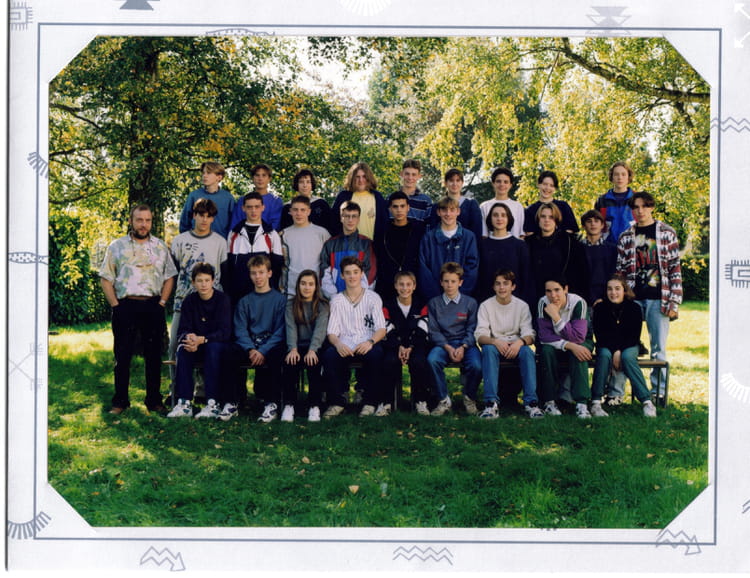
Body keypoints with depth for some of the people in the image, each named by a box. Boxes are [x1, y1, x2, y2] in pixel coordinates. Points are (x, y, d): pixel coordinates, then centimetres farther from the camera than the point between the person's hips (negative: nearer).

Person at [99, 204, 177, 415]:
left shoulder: (161, 247, 12)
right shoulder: (117, 246, 7)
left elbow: (169, 276, 12)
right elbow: (105, 278, 5)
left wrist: (162, 302, 1)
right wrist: (115, 304, -4)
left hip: (153, 306, 1)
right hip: (125, 305, -1)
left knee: (153, 355, 5)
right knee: (122, 355, 2)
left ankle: (154, 400, 13)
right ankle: (120, 401, 10)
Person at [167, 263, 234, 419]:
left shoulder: (223, 300, -10)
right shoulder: (190, 301, 2)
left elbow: (225, 332, -18)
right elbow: (182, 331, -2)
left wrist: (202, 340, -32)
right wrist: (188, 337, -28)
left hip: (219, 345, -3)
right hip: (197, 346, 3)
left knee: (213, 348, -36)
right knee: (183, 349, -28)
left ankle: (213, 404, -37)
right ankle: (184, 402, -30)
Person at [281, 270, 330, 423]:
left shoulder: (322, 305, 7)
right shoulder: (291, 305, 12)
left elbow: (320, 329, -8)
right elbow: (291, 328, -2)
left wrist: (312, 350, -25)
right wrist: (293, 349, -20)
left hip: (316, 347, -1)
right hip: (298, 347, 1)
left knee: (313, 363, -32)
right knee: (289, 363, -30)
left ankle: (314, 407, -28)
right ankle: (288, 405, -25)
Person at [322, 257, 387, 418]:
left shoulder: (373, 298, 9)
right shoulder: (336, 300, 12)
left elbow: (381, 329, 0)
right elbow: (332, 332, 4)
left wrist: (370, 342, -23)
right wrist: (337, 343, -21)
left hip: (366, 346, -1)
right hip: (344, 347, 1)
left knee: (376, 353, -35)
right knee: (329, 355, -32)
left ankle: (370, 401, -18)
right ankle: (337, 402, -18)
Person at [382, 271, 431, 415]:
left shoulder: (421, 305, 6)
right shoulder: (388, 305, 6)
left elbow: (422, 332, -3)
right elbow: (387, 332, -3)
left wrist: (410, 348, -20)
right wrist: (399, 347, -21)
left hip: (416, 345, 0)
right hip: (395, 345, 0)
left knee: (418, 361, -33)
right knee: (390, 361, -34)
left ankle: (421, 401, -18)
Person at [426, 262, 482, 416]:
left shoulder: (470, 302, 7)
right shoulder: (434, 303, 8)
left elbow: (471, 330, 1)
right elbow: (434, 331, 2)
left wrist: (463, 347, -16)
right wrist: (448, 348, -14)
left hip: (466, 344, 0)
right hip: (443, 343, 0)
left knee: (476, 365, -31)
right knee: (432, 359, -33)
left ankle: (469, 398, -1)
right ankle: (444, 400, -17)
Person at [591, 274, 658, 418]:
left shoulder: (634, 308, -8)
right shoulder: (600, 308, -8)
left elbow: (635, 336, -10)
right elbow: (600, 336, -10)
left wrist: (619, 352, -22)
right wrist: (614, 351, -24)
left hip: (629, 346, 0)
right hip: (606, 346, 0)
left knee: (627, 357, -33)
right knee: (604, 355, -33)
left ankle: (647, 401, -33)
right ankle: (595, 402, -35)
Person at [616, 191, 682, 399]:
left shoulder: (667, 233, 4)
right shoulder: (625, 238, 10)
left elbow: (675, 269, 1)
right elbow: (620, 271, 10)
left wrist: (674, 302, -6)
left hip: (658, 298, -2)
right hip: (633, 298, 2)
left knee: (658, 347, 1)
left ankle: (658, 391, 11)